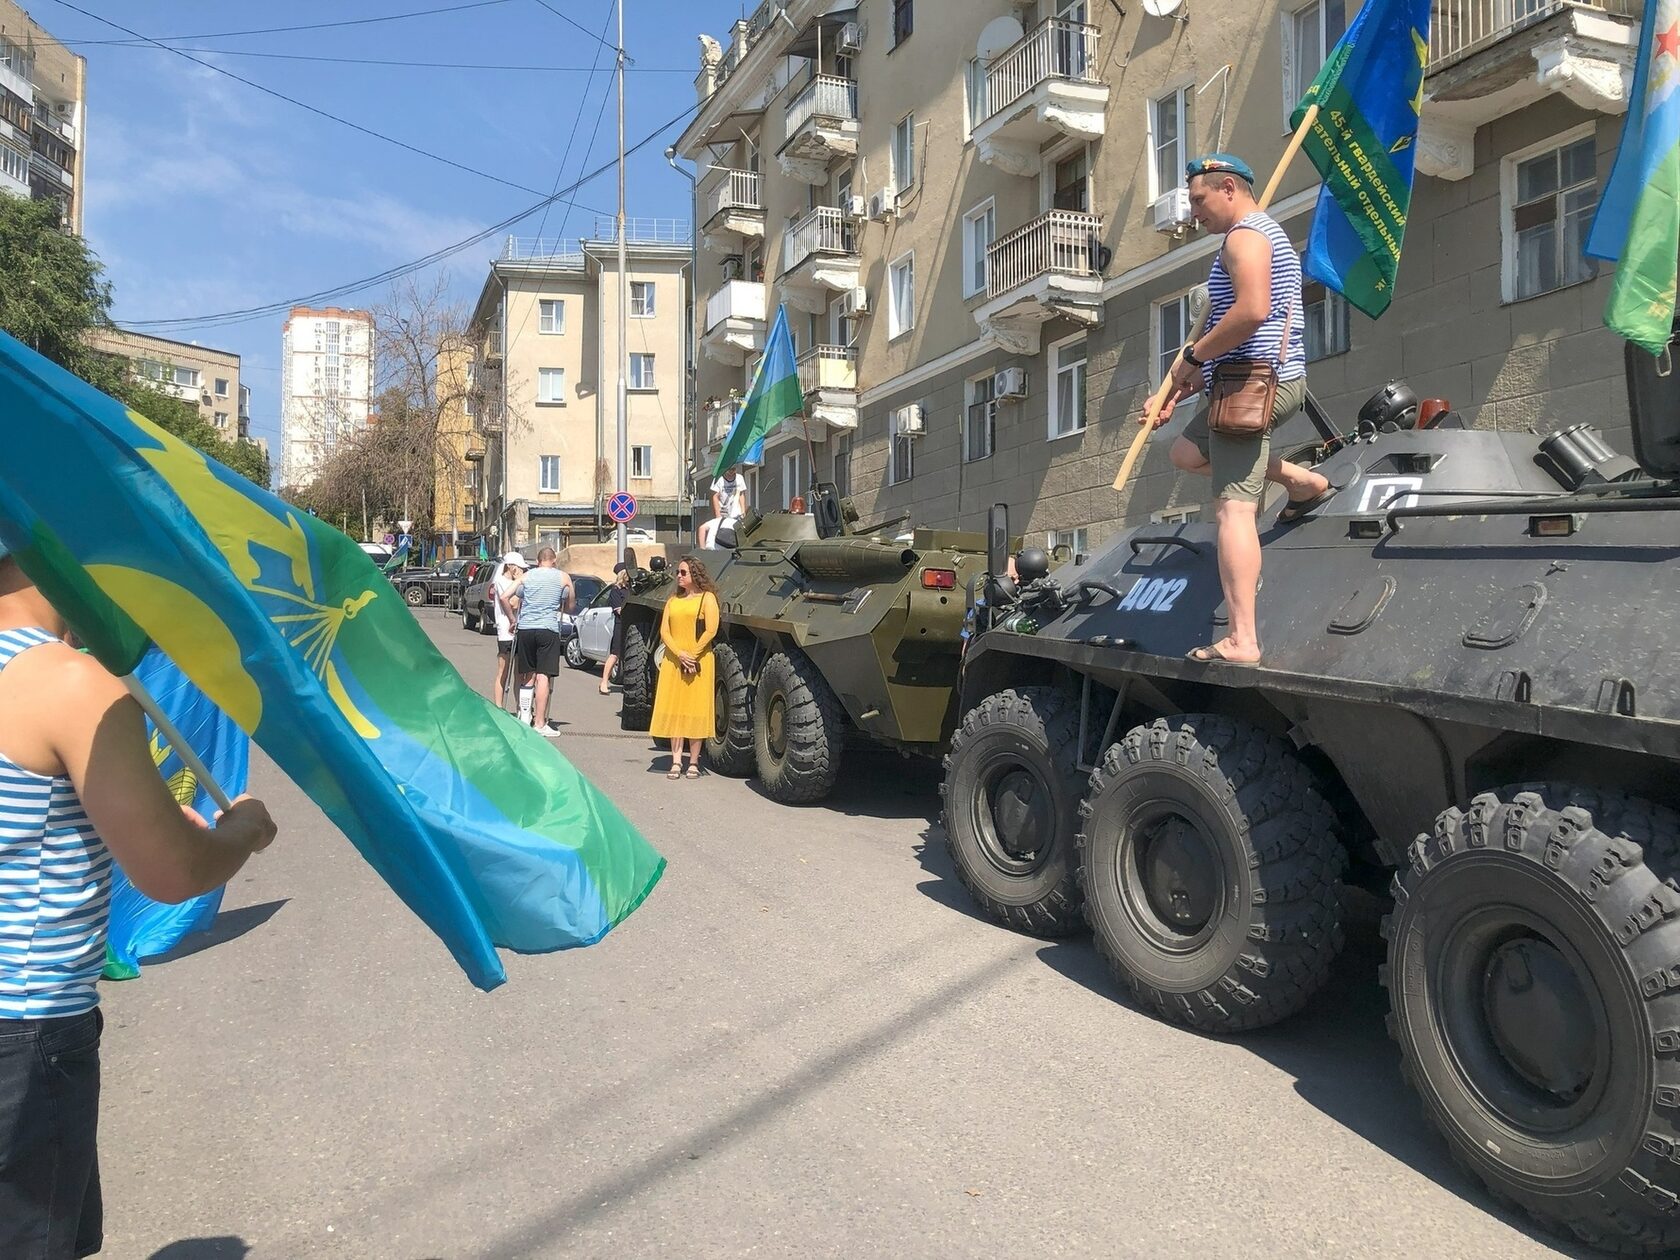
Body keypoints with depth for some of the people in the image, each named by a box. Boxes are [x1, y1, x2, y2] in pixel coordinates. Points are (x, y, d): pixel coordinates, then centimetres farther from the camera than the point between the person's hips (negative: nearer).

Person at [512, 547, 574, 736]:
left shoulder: (526, 576, 10)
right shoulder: (563, 577, 5)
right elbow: (570, 607, 11)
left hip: (525, 629, 3)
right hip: (548, 629, -3)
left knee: (528, 676, 15)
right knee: (543, 676, -6)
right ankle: (540, 724, -9)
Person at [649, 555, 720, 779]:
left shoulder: (707, 598, 0)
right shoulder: (673, 600, 15)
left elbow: (711, 630, -9)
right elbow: (664, 631, 6)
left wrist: (692, 656, -13)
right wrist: (680, 654, -9)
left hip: (698, 663, -5)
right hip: (673, 662, 5)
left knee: (695, 711, -1)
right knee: (673, 710, 3)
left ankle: (693, 763, 7)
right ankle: (676, 762, 8)